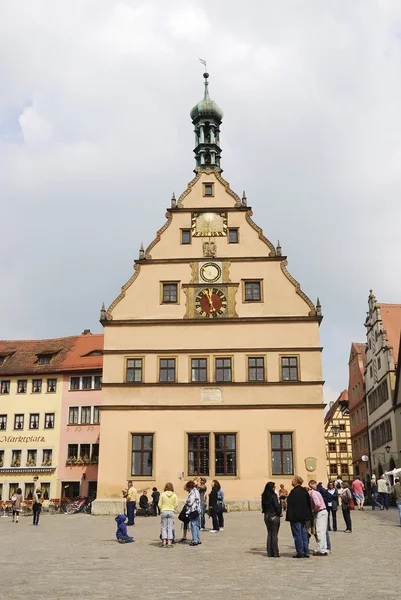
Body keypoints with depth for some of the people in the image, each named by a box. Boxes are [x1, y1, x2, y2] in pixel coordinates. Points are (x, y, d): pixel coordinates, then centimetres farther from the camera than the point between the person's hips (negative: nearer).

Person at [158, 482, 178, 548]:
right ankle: (169, 542, 2)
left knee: (164, 527, 6)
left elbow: (159, 505, -1)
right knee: (170, 527, 5)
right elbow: (176, 505, -1)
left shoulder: (162, 495, -4)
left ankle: (164, 542, 2)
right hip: (171, 512, 1)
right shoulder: (174, 495, -2)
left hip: (164, 511, -1)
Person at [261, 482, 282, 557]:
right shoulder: (273, 495, -15)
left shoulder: (264, 496, 5)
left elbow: (263, 506, 9)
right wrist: (280, 513, -2)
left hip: (267, 516, 6)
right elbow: (276, 505, -17)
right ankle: (275, 553, 3)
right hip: (274, 516, -6)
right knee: (274, 534, 1)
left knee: (269, 534, 13)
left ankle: (270, 552, 15)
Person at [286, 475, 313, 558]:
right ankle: (306, 552, 16)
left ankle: (300, 552, 1)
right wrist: (308, 516, 18)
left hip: (295, 517, -8)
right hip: (303, 516, 8)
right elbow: (308, 504, 13)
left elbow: (290, 504, -17)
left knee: (297, 534, -1)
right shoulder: (304, 491, 9)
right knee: (304, 533, 12)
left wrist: (289, 517, -13)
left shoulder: (294, 491, -16)